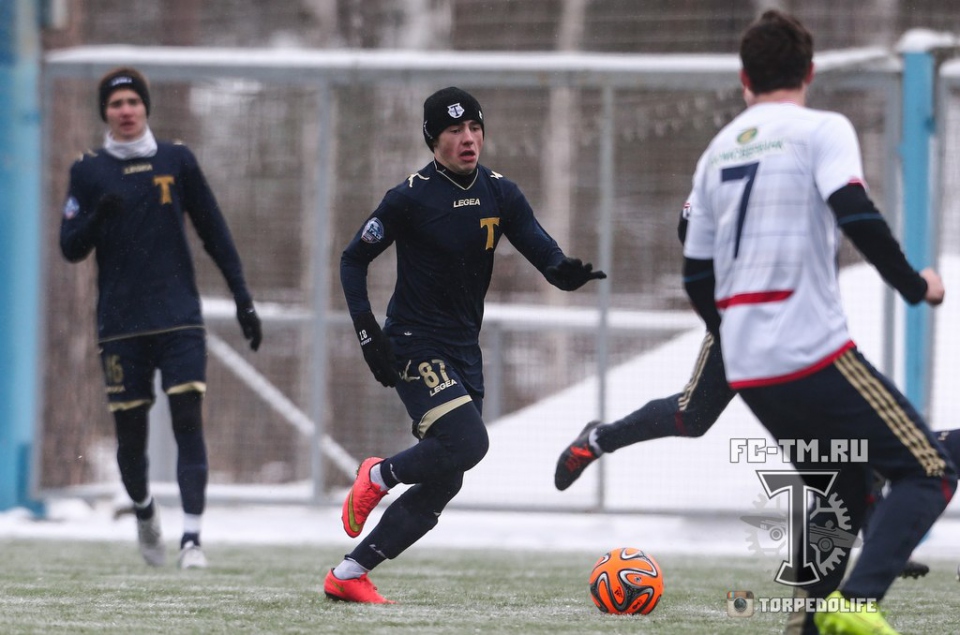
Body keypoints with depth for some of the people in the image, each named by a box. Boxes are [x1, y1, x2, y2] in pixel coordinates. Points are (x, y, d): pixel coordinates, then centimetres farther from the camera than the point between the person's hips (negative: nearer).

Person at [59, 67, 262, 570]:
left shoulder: (177, 161, 7)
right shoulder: (88, 171, 5)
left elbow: (213, 231, 10)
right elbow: (71, 248, 2)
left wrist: (241, 295, 5)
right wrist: (98, 215, -18)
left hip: (180, 319, 0)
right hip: (120, 326, 0)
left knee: (188, 422, -12)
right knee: (130, 432, 3)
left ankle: (192, 538, -16)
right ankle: (143, 510, 32)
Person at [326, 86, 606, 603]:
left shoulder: (501, 194, 4)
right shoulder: (411, 197, -11)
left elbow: (545, 255, -5)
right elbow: (353, 259, -2)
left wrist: (567, 271, -29)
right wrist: (367, 329, -13)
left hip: (464, 351, 6)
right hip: (415, 347, -6)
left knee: (443, 483, 3)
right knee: (467, 443, -26)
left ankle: (347, 575, 10)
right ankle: (378, 477, 4)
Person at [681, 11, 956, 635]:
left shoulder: (717, 152, 17)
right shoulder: (822, 131, -3)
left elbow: (697, 277, 20)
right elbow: (856, 215, -19)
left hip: (748, 371, 7)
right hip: (815, 355, -7)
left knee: (840, 492, 23)